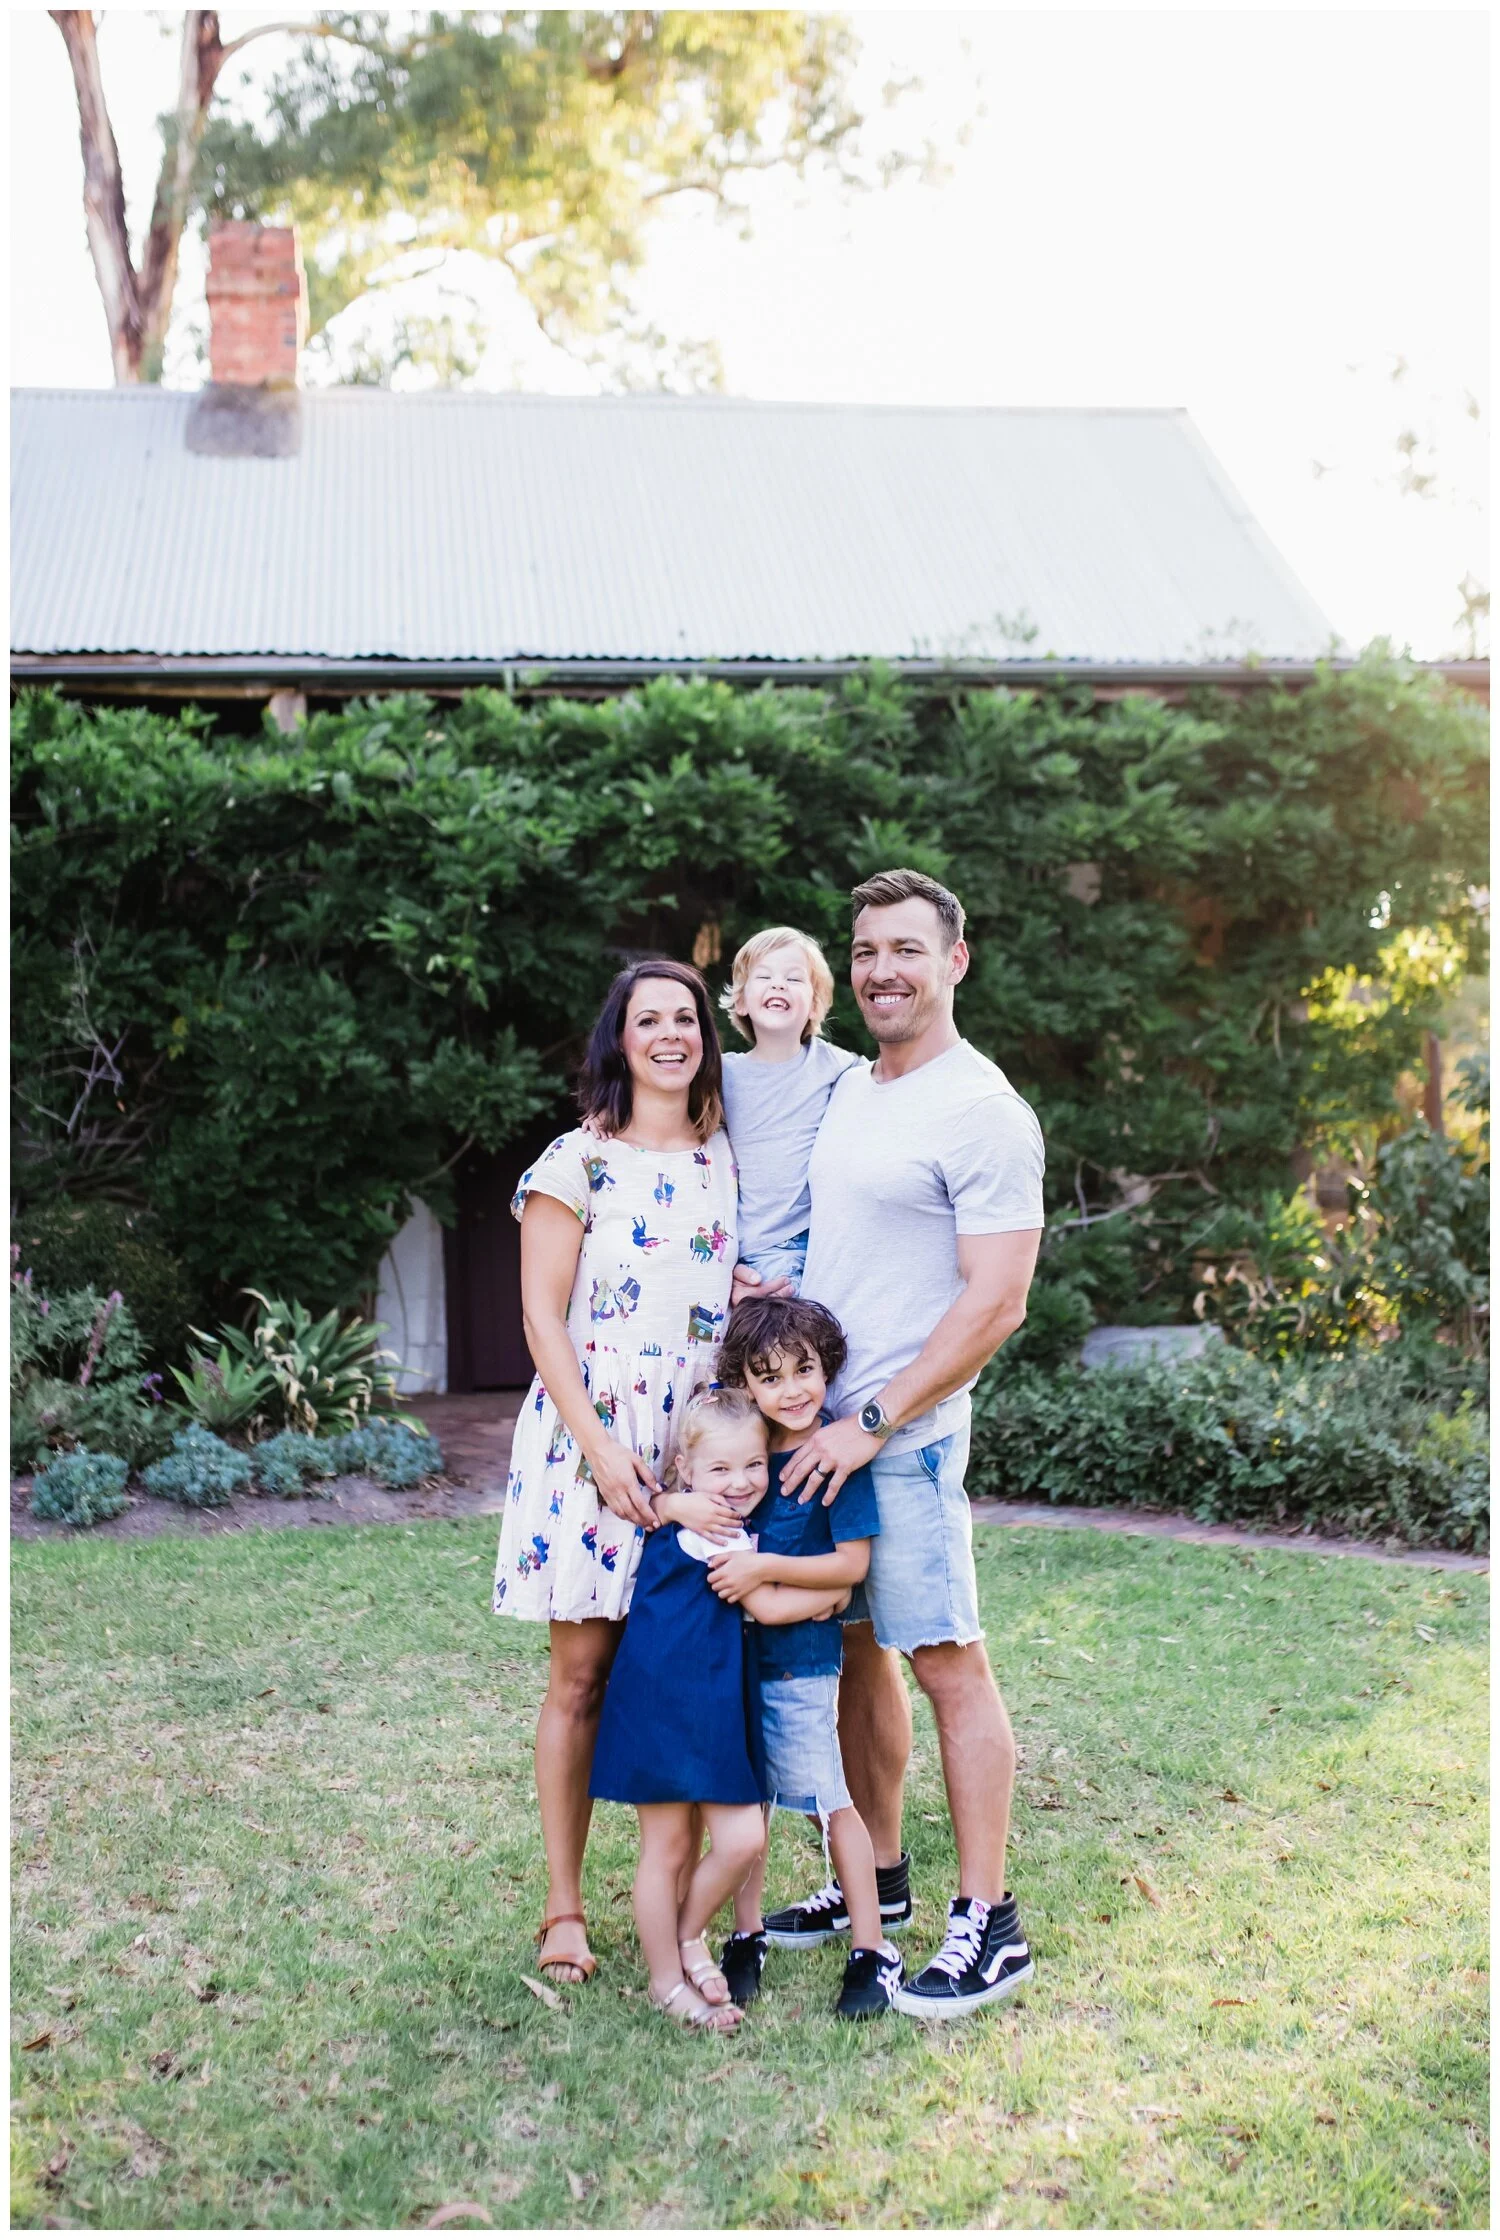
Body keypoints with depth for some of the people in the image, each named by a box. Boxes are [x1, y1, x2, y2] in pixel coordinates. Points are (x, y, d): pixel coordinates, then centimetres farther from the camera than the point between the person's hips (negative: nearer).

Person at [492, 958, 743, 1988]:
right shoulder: (578, 1163, -2)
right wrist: (600, 1447, -14)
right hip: (591, 1437, -4)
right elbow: (543, 1316, -6)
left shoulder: (726, 1158, 12)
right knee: (583, 1672, 0)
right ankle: (565, 1909, 11)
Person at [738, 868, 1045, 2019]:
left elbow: (994, 1303, -17)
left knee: (945, 1661, -2)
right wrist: (770, 1286, 5)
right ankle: (879, 1879, 29)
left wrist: (872, 1425, -18)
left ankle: (989, 1923, 9)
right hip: (814, 1417, 8)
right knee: (850, 1651, 15)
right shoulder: (847, 1091, 14)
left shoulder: (982, 1114, -12)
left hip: (906, 1433, -8)